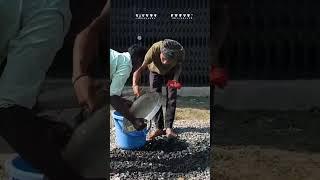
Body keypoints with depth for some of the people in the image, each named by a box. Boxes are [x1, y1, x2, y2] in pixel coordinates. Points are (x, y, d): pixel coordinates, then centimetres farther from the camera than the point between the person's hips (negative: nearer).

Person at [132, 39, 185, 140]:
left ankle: (168, 128, 2)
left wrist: (175, 79, -31)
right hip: (155, 71, 0)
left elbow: (179, 66, -15)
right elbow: (140, 68, -40)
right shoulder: (154, 49, -42)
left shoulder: (180, 52, -37)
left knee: (171, 98, -6)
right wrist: (135, 85, -55)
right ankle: (159, 128, 2)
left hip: (171, 72, 1)